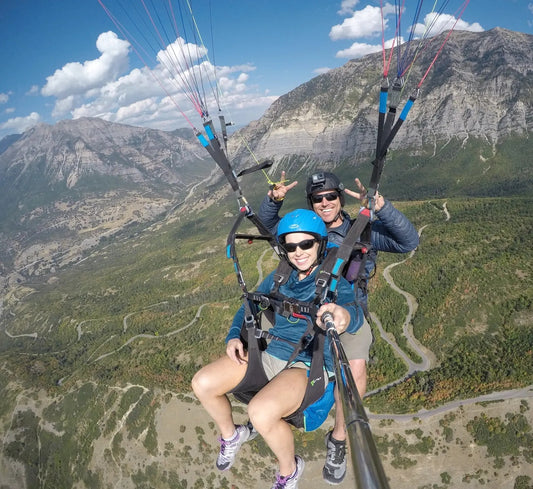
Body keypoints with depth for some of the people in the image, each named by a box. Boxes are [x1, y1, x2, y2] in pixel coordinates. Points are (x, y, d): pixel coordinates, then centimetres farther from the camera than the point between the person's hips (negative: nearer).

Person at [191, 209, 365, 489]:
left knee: (261, 411, -33)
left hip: (309, 364, -5)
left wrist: (344, 315, -53)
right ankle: (230, 435, 21)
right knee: (202, 383, -12)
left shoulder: (336, 281, -6)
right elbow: (248, 308, 16)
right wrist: (234, 336, -4)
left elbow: (354, 311, -27)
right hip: (269, 353, 6)